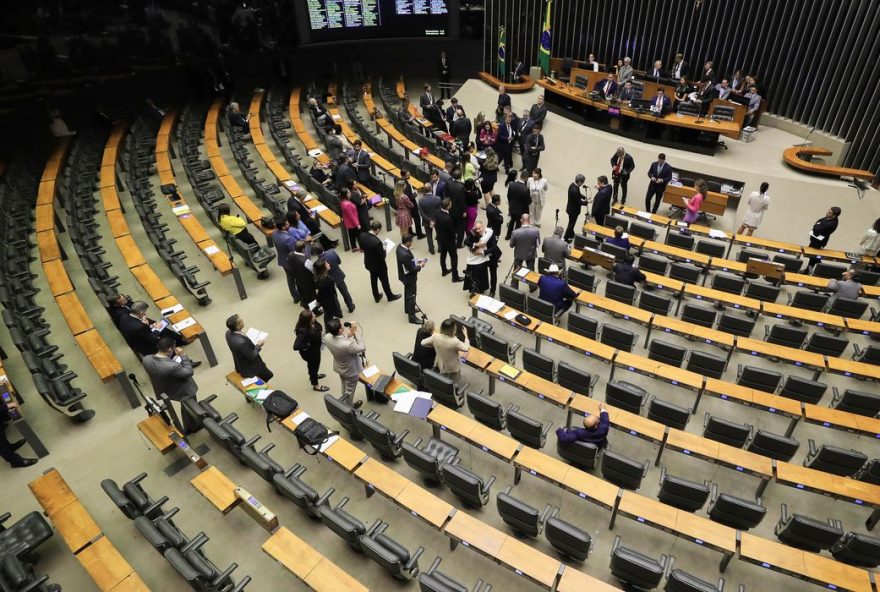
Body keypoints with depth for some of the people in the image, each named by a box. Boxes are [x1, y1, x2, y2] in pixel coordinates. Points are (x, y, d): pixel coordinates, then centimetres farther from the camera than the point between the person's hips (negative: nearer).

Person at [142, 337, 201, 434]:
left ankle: (187, 428, 55)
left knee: (185, 407, 34)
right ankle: (194, 426, 55)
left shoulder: (146, 359, -23)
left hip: (164, 391, 7)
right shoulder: (172, 366, -44)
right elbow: (188, 372, -27)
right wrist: (183, 355, -24)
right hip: (184, 391, -7)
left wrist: (172, 356, -13)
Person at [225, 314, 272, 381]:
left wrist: (254, 344, 1)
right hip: (248, 369, -8)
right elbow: (252, 357, -26)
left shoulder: (229, 333, -15)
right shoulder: (242, 342, -40)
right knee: (269, 375, 12)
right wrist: (258, 345, -14)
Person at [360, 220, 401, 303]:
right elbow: (382, 256, -26)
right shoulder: (377, 241, -37)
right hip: (379, 265, -6)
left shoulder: (362, 235, -17)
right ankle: (390, 296, 41)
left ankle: (376, 297, 45)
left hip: (368, 263, 6)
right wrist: (384, 249, -8)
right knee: (384, 281, 18)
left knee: (373, 280, 26)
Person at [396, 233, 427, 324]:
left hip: (405, 275, 9)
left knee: (407, 293, 29)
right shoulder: (405, 255, -38)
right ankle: (412, 317, 21)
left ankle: (408, 309, 50)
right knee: (411, 296, 7)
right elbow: (412, 269, -27)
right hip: (409, 277, -9)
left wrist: (416, 261, 1)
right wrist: (420, 266, -11)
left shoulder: (400, 246, -9)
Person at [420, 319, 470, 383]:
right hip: (453, 368, -4)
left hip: (441, 366, 4)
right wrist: (466, 335, -9)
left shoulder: (435, 337, -23)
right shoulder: (455, 342, -36)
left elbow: (423, 343, -10)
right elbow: (466, 348, -20)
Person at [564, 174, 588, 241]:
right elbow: (579, 202, -25)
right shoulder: (575, 191, -35)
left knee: (571, 223, 26)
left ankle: (571, 235, 44)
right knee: (571, 224, 9)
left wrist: (585, 197, -1)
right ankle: (565, 238, 21)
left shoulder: (572, 185, -6)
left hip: (571, 208, 9)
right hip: (573, 210, -9)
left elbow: (579, 194, 11)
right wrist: (587, 202, -12)